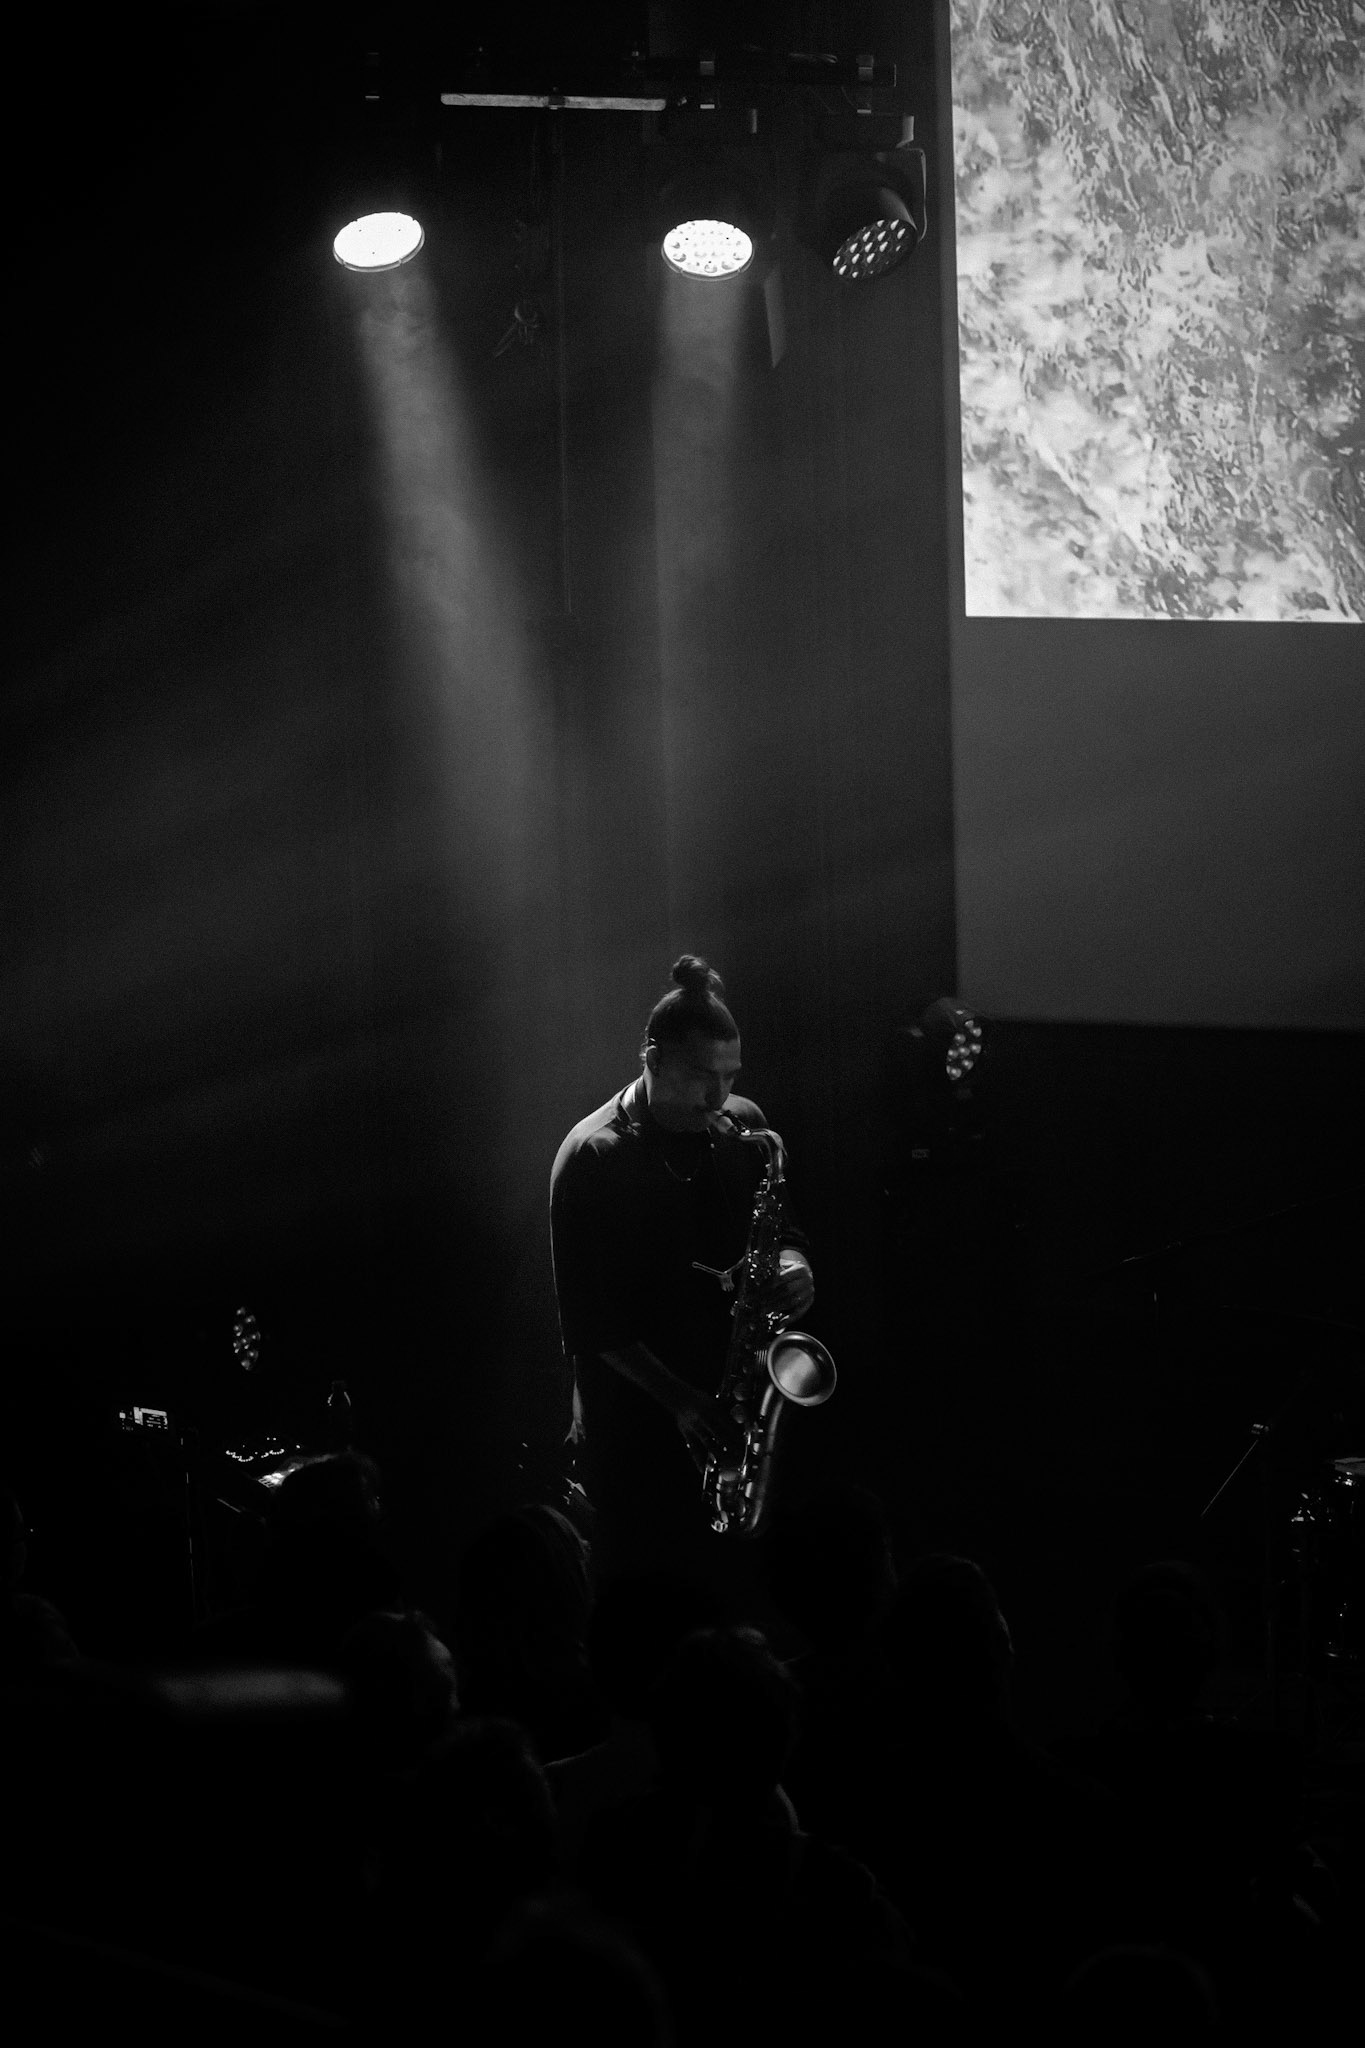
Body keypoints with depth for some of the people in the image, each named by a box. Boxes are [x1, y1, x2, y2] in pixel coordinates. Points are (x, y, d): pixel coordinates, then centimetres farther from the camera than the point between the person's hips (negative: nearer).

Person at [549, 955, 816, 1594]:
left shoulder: (741, 1128, 6)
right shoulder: (592, 1157, -10)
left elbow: (781, 1226, 19)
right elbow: (590, 1318, -12)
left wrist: (791, 1267, -7)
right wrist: (677, 1398, -21)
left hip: (727, 1415, 5)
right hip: (635, 1428, -5)